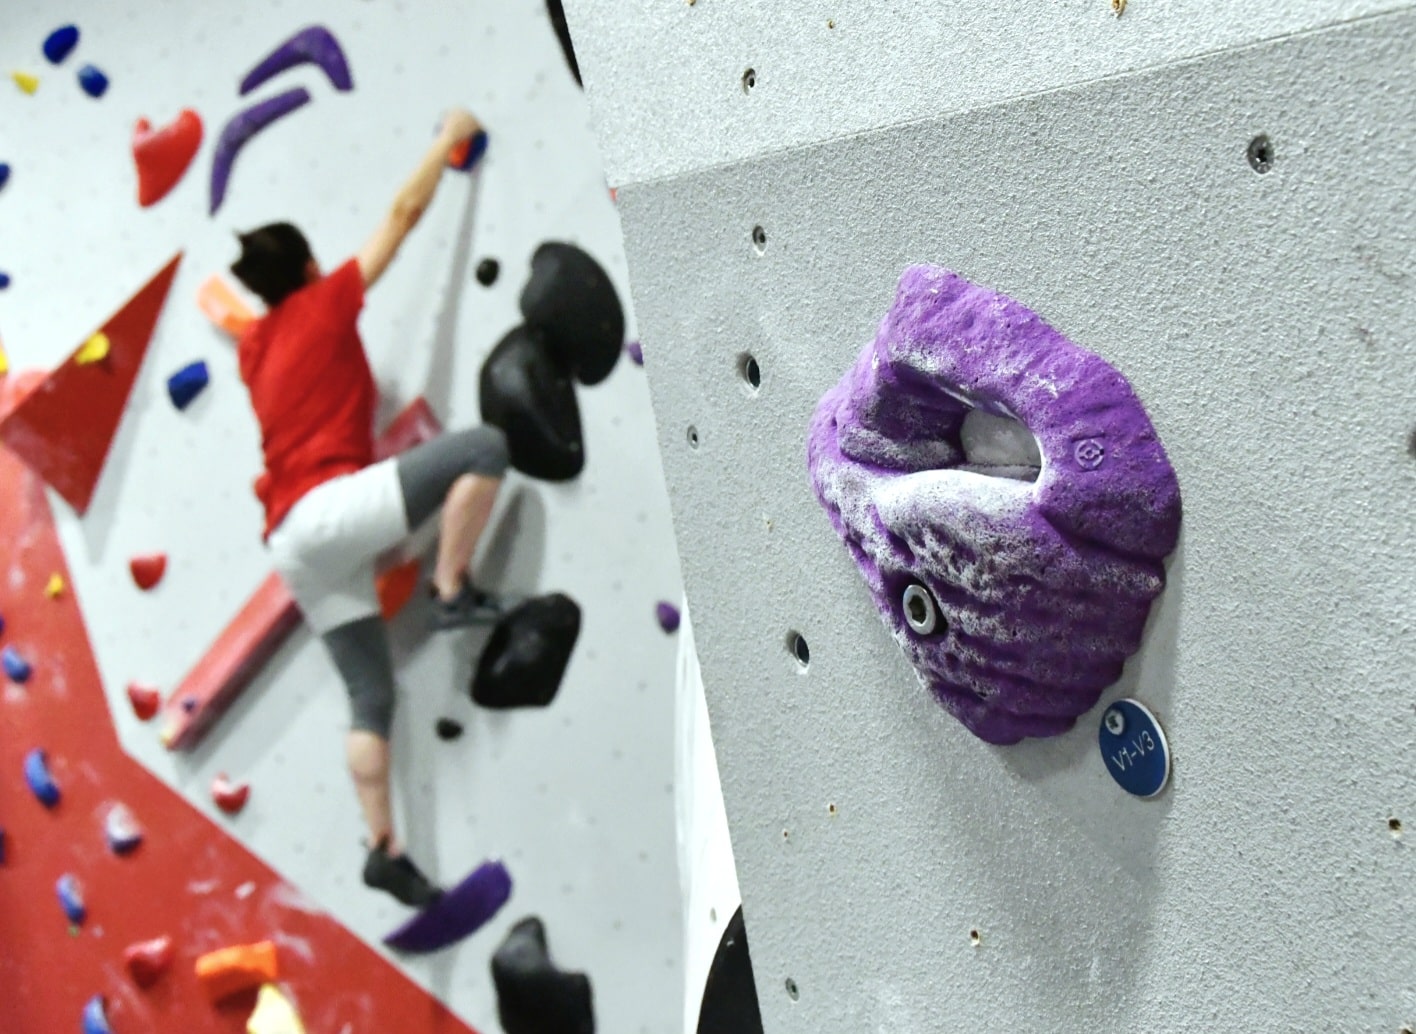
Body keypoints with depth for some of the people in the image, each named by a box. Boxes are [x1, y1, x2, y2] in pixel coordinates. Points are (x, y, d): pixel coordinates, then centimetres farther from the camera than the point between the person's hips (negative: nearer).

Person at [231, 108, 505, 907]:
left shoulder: (254, 347, 21)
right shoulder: (324, 305, 4)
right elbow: (404, 213, 9)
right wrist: (450, 140, 18)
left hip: (293, 538, 8)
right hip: (330, 506, -8)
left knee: (372, 696, 5)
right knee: (486, 445, -12)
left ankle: (385, 849, 0)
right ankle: (453, 592, -13)